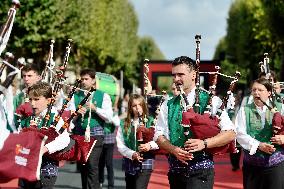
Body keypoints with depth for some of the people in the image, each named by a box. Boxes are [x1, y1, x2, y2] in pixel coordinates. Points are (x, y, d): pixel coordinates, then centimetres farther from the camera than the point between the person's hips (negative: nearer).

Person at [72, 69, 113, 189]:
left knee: (92, 164, -15)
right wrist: (77, 113, -13)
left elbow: (109, 117, -3)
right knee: (82, 165, 6)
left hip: (96, 134, -3)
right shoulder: (75, 96, 13)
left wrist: (95, 108, -13)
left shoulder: (103, 96, 6)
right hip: (79, 133, 3)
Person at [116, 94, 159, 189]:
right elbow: (120, 145, 0)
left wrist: (150, 145, -27)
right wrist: (132, 154, -15)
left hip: (145, 163, -4)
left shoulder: (150, 123, -1)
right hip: (129, 163, 4)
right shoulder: (124, 125, 6)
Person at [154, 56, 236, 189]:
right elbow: (159, 136, 6)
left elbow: (230, 133, -6)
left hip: (201, 172, -5)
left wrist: (204, 143, -20)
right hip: (176, 171, 5)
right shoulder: (168, 106, 11)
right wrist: (174, 149, -14)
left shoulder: (210, 101, -1)